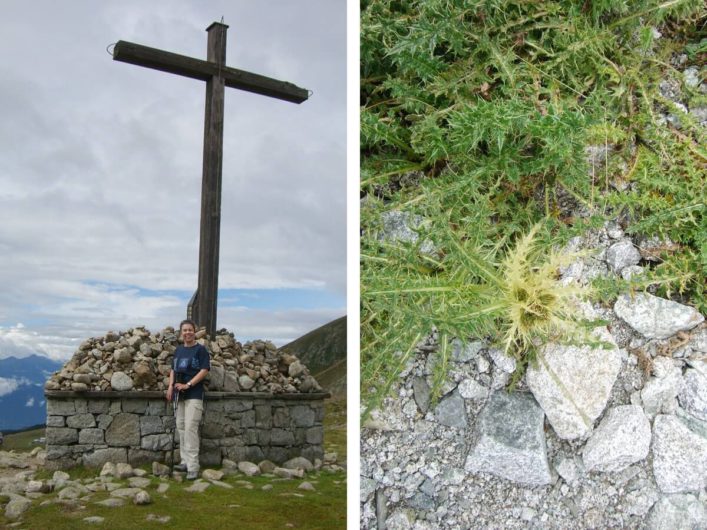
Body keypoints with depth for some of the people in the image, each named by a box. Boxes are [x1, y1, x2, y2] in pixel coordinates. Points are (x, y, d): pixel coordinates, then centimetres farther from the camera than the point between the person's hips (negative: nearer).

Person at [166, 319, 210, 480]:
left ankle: (193, 467, -10)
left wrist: (188, 385, -17)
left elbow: (205, 370, -12)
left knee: (190, 428, -12)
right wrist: (171, 386, 6)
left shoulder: (200, 349, -5)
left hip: (194, 394, -7)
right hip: (180, 394, 7)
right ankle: (185, 461, 21)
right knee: (181, 427, 11)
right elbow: (173, 369, 20)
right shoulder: (178, 349, 13)